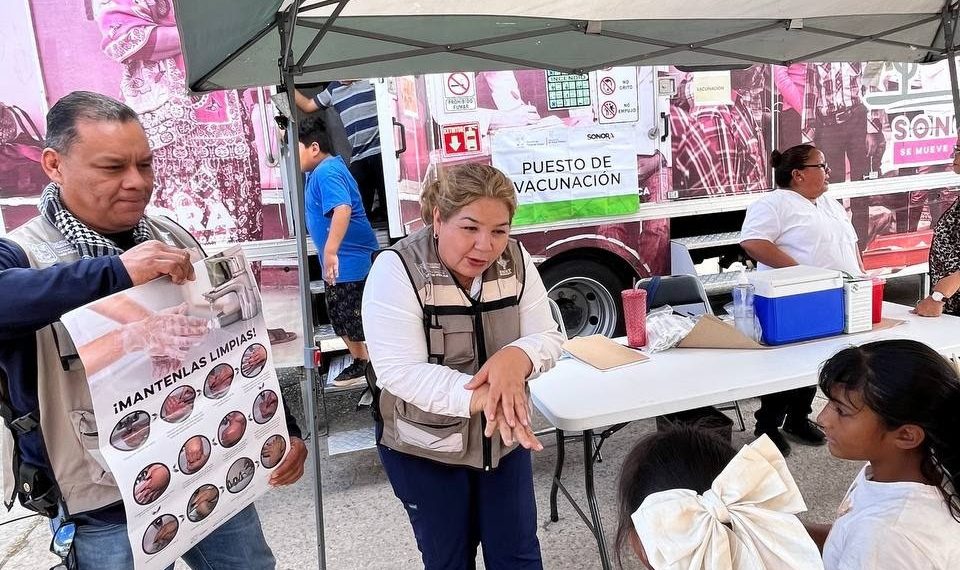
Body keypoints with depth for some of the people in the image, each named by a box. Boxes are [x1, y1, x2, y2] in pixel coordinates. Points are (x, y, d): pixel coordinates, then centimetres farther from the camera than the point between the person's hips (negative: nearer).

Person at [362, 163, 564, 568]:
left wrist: (517, 357, -31)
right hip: (423, 447, -3)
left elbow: (548, 339, -7)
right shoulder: (396, 269, -21)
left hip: (504, 438, 3)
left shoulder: (515, 262, -7)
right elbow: (400, 372, -27)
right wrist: (482, 396, -39)